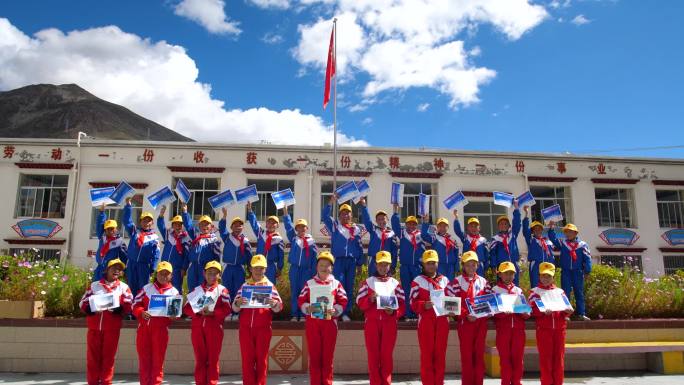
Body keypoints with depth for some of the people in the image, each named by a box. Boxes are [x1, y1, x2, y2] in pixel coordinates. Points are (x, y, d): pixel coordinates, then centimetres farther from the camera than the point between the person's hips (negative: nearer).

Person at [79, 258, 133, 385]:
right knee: (93, 356, 5)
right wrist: (92, 309, -13)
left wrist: (117, 308, -20)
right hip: (94, 326, 1)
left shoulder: (124, 287, 7)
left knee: (108, 356, 3)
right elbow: (83, 303, 6)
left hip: (112, 328, -1)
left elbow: (129, 305, -3)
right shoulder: (94, 285, 10)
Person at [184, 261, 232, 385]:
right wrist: (198, 312, -13)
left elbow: (227, 309, -5)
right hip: (197, 328, 2)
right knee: (200, 358, 6)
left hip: (214, 328, -2)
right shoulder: (196, 290, 12)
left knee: (213, 358, 1)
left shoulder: (222, 290, 5)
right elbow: (186, 308, 5)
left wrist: (212, 312, -19)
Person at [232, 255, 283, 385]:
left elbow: (279, 306, -5)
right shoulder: (244, 286, 8)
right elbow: (235, 308, 2)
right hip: (245, 328, 1)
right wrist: (237, 303, -21)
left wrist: (274, 304, -28)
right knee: (247, 359, 3)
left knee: (261, 359, 5)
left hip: (263, 328, -1)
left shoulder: (270, 285, 5)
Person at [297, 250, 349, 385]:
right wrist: (307, 308, -15)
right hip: (312, 322, 0)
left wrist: (335, 310, -14)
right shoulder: (309, 283, 7)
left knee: (328, 355, 5)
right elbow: (301, 301, 4)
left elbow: (343, 301, 3)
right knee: (314, 355, 3)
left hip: (330, 322, 0)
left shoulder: (336, 284, 6)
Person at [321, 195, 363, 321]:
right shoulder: (334, 226, 6)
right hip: (338, 261, -2)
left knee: (349, 288, 5)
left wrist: (359, 264, 10)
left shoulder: (356, 229, 10)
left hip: (351, 261, 2)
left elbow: (360, 248, 12)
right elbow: (325, 216, -8)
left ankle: (346, 312, 13)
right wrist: (331, 202, -16)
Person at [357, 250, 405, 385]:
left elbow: (402, 304, 5)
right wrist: (370, 299, -16)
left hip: (389, 324, 0)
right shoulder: (367, 282, 8)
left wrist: (394, 312, -14)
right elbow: (360, 303, 2)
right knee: (373, 355, 2)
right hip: (372, 323, 0)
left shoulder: (395, 283, 9)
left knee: (387, 355, 3)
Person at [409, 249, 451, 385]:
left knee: (440, 354, 8)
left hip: (442, 321, 3)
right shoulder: (418, 281, 1)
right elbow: (413, 302, -3)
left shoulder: (445, 280, 12)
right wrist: (424, 305, -22)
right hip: (426, 321, -3)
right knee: (427, 354, 1)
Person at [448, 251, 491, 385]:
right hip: (465, 322, -3)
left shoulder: (483, 281, 10)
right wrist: (466, 315, -17)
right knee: (466, 355, 0)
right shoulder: (457, 282, -2)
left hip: (481, 323, 3)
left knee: (479, 354, 7)